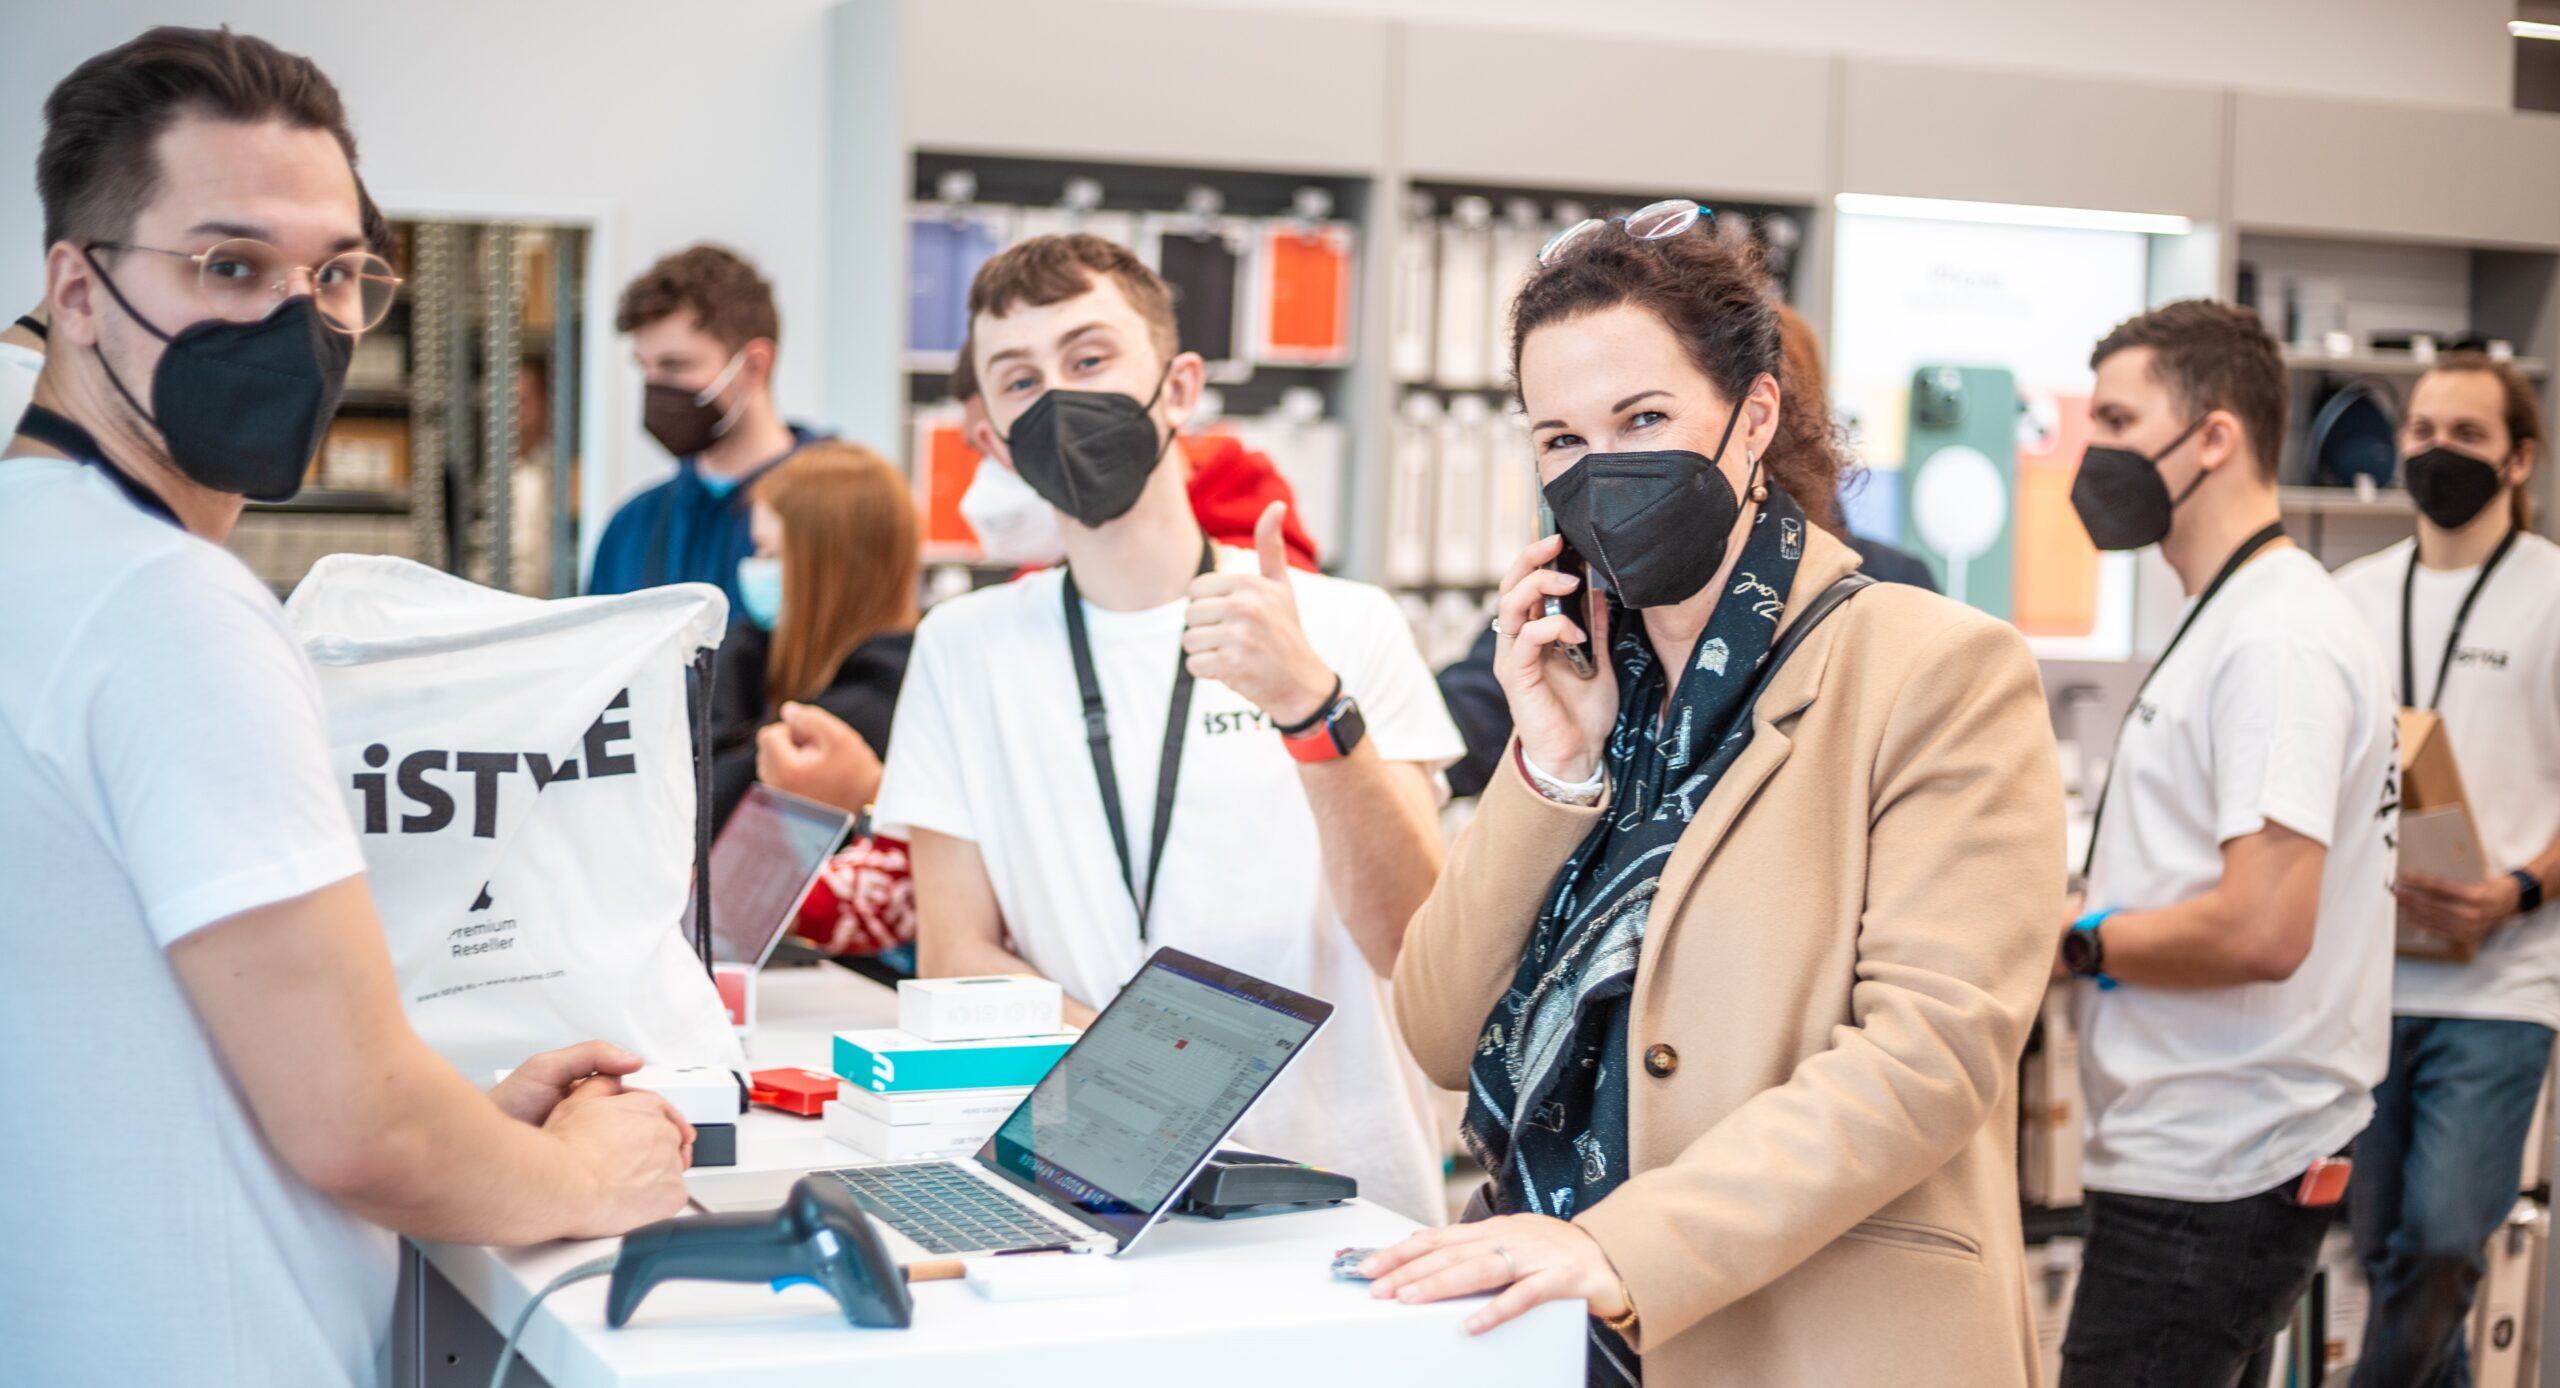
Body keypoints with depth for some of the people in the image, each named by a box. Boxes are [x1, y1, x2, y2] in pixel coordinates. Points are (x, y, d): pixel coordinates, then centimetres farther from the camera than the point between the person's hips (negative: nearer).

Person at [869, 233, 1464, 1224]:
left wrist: (1313, 707, -23)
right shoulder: (966, 649, 10)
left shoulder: (1346, 627, 5)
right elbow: (957, 962, 6)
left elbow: (1414, 945, -6)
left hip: (1343, 1196, -1)